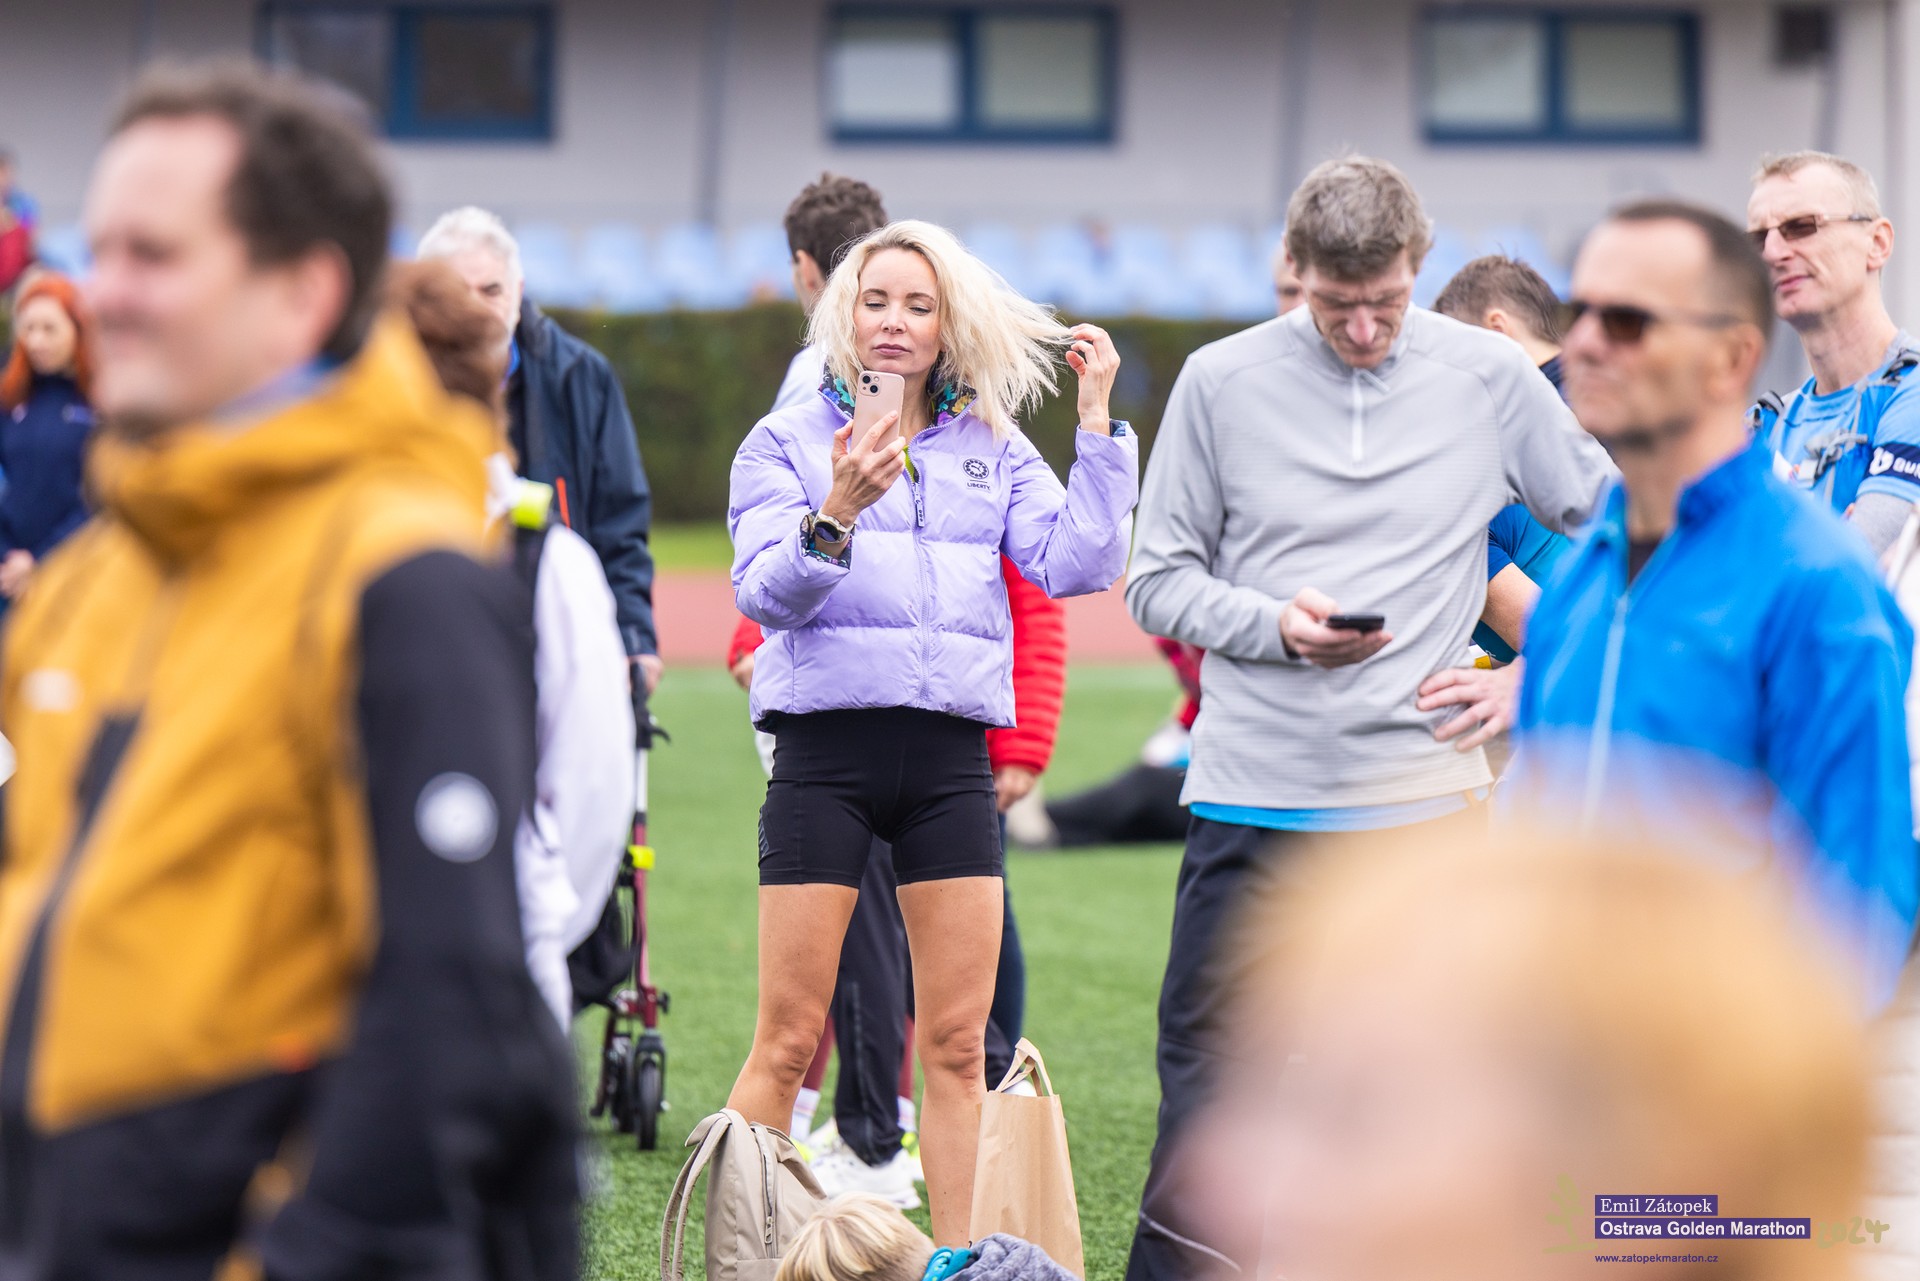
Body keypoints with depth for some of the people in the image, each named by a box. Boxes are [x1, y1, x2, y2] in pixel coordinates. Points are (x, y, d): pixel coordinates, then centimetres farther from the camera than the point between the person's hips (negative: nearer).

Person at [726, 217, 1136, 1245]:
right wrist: (836, 515, -24)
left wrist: (1097, 420, -1)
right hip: (827, 744, -3)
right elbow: (766, 593, -7)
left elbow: (1075, 564, 0)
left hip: (950, 754, 3)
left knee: (957, 1042, 2)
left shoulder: (995, 450, 13)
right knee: (788, 1041, -4)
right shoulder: (788, 443, 5)